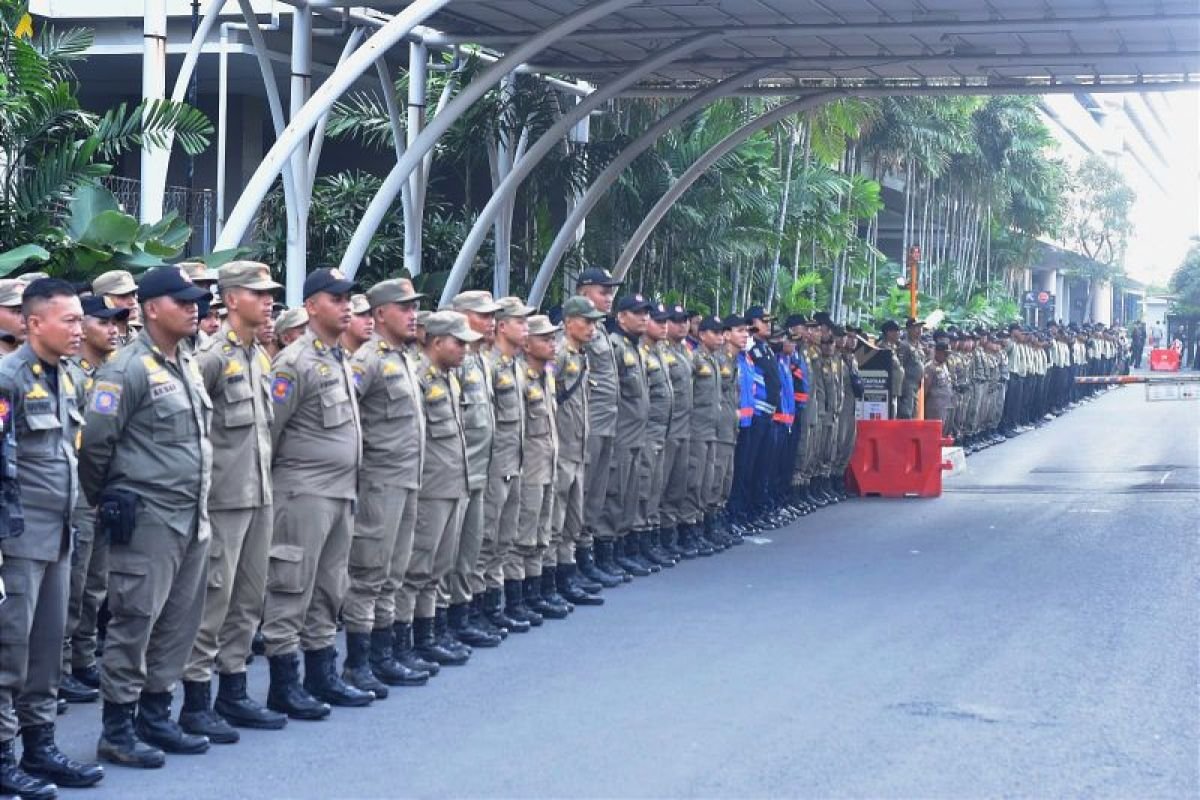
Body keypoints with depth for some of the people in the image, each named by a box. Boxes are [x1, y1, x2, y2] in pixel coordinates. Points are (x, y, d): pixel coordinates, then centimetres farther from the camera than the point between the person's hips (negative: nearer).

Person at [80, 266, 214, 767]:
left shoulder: (188, 366, 14)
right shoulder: (129, 369, -12)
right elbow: (95, 443, -12)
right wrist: (107, 501, -3)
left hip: (192, 518, 8)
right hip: (147, 519, -8)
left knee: (178, 622, 12)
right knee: (134, 622, -3)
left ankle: (155, 717, 23)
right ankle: (116, 730, 4)